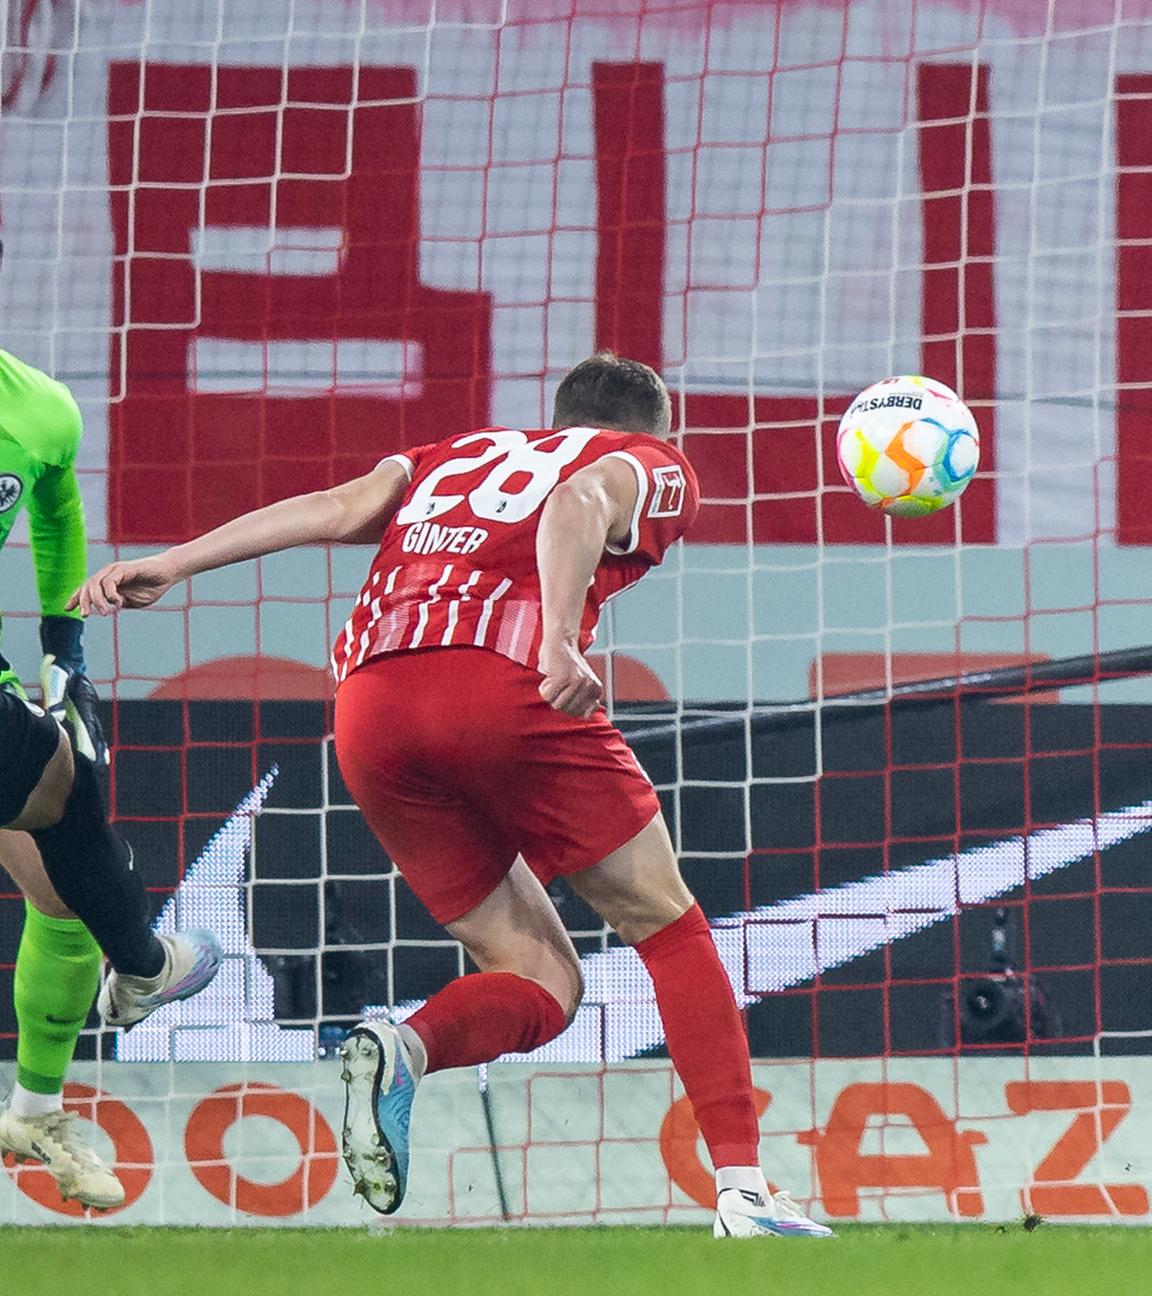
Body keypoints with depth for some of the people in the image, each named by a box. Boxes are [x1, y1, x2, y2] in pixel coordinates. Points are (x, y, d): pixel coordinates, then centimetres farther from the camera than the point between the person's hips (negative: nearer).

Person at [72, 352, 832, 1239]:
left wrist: (174, 563, 9)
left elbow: (339, 509, 16)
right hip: (504, 679, -4)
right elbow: (579, 503, -3)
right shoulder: (653, 466, 21)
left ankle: (401, 1050, -18)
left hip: (368, 701, 5)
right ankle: (743, 1192, 1)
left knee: (543, 984, 13)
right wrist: (561, 642, -19)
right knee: (669, 929, 13)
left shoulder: (460, 455, 34)